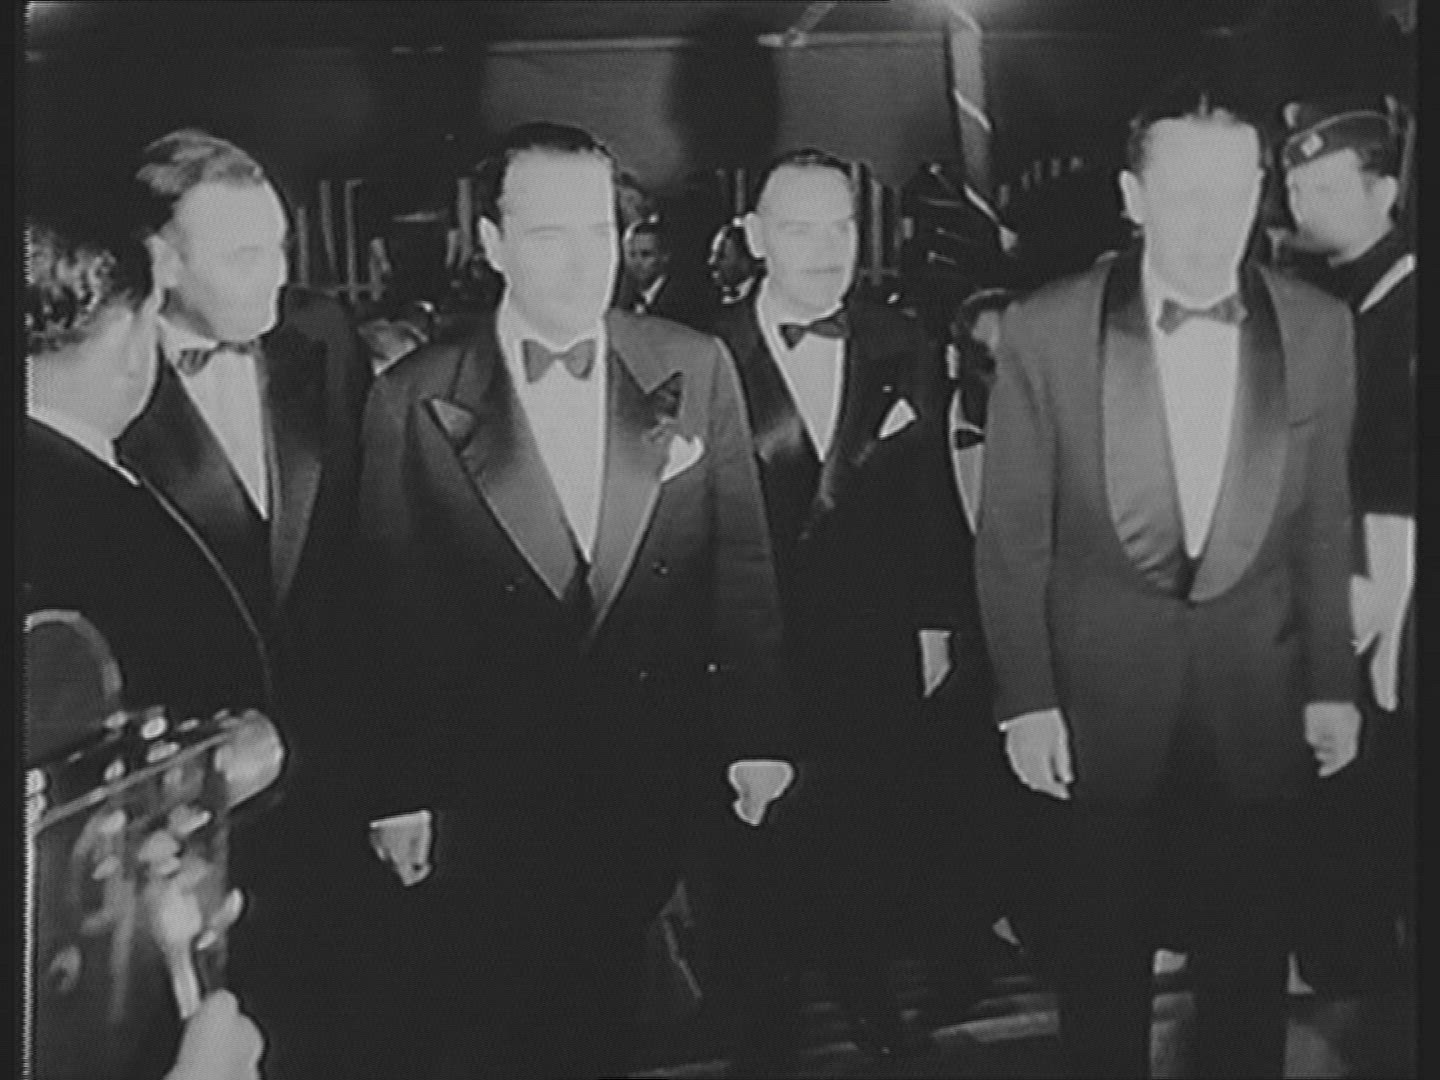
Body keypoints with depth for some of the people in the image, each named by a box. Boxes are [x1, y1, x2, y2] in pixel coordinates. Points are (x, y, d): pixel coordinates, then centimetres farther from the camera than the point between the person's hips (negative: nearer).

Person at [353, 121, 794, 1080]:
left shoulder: (694, 369, 0)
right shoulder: (416, 401, -6)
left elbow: (741, 561, 3)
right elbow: (391, 611, -3)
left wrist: (756, 738, 0)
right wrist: (403, 794, -3)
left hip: (653, 783, 2)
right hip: (487, 796, -1)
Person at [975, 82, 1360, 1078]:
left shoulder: (1319, 328, -2)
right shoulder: (1047, 329, -9)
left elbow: (1323, 522, 5)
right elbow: (1012, 534, -5)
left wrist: (1332, 683, 5)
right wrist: (1025, 700, -6)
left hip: (1258, 706, 2)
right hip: (1101, 704, -1)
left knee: (1251, 963, 13)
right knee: (1103, 960, 13)